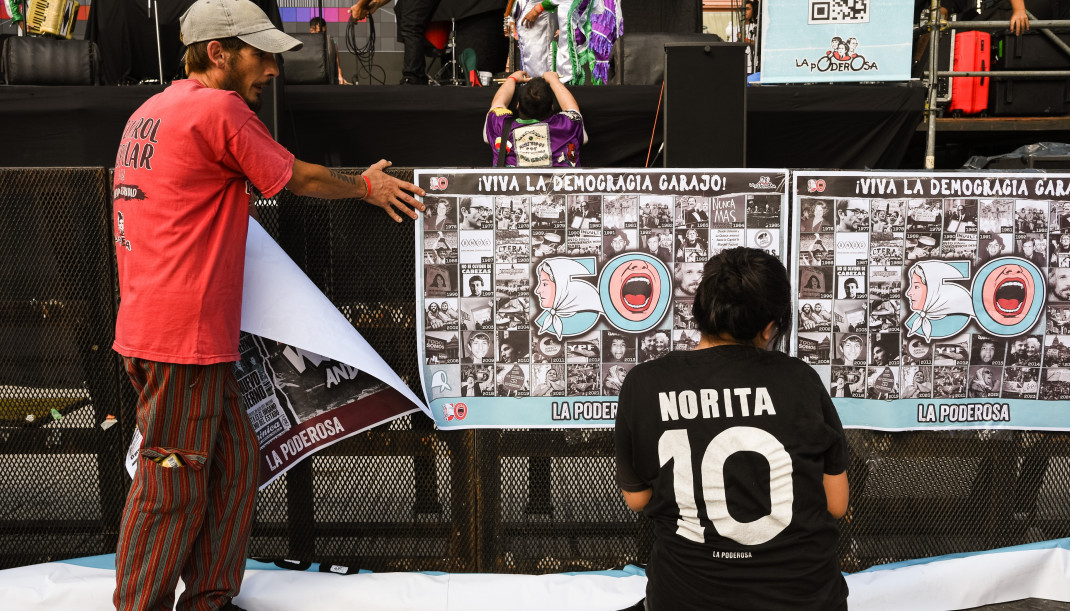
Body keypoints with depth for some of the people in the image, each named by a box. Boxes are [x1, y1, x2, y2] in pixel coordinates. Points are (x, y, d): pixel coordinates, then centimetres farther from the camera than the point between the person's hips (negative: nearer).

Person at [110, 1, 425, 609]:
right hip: (183, 332, -10)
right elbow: (301, 178, -1)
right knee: (175, 488, 0)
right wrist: (365, 185, 15)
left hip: (152, 323, 10)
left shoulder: (152, 110, 18)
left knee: (233, 463, 14)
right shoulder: (218, 109, -11)